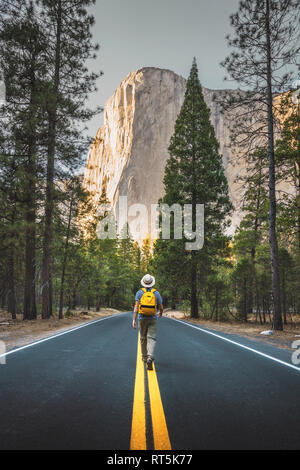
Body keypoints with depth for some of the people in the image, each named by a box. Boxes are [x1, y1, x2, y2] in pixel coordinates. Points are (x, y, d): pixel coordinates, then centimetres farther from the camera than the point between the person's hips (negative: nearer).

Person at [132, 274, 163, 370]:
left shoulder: (139, 292, -3)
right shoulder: (156, 293, -1)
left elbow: (136, 306, -12)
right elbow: (161, 308, 4)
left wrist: (134, 320, -13)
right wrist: (160, 313, 27)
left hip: (142, 318, 1)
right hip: (153, 319, -1)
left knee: (143, 338, 18)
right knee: (151, 339, -4)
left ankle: (144, 357, 33)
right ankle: (150, 358, -25)